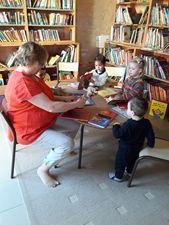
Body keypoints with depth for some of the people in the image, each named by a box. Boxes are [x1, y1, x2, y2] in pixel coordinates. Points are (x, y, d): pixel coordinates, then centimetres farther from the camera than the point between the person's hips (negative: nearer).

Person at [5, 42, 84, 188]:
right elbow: (51, 107, -30)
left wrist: (63, 98, 0)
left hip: (44, 121, 10)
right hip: (30, 131, -10)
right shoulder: (22, 83, -31)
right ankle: (43, 169, 4)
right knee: (67, 143, -21)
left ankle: (55, 151, 27)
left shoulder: (29, 75, 3)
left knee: (75, 126, 6)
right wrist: (76, 104, -17)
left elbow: (44, 97, 14)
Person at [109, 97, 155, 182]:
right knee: (132, 161, 32)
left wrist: (116, 126, -9)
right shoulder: (147, 123, -19)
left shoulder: (127, 125, -36)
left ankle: (118, 176, 38)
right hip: (137, 148, 6)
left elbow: (117, 135, -26)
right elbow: (151, 136, -8)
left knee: (120, 162, 19)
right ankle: (129, 171, 56)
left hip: (125, 149, -6)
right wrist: (150, 144, 11)